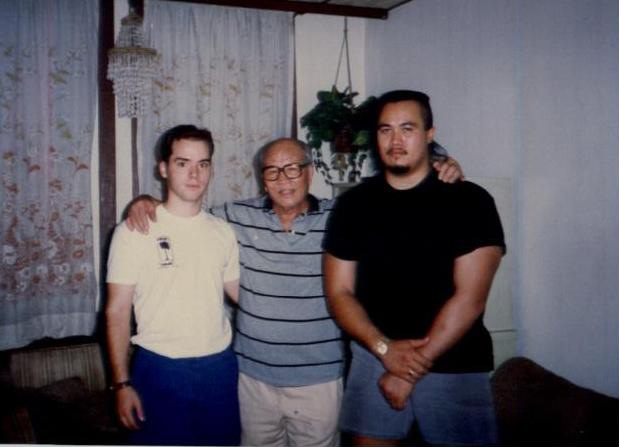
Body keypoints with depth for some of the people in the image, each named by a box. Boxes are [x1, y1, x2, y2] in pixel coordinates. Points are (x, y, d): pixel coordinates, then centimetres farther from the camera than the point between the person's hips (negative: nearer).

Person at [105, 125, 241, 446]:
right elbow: (117, 312, -6)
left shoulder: (223, 232, 3)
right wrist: (121, 383, -8)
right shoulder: (134, 231, -8)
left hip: (220, 367, 4)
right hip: (160, 370, -3)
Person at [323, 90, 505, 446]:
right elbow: (339, 292, 3)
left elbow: (470, 298, -11)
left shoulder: (470, 201, -6)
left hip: (454, 365, -2)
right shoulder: (353, 205, 3)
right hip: (374, 356, 2)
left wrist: (412, 369, -13)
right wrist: (384, 348, -12)